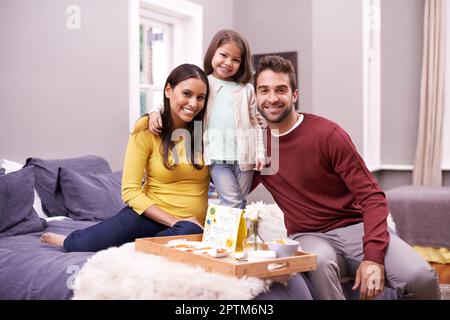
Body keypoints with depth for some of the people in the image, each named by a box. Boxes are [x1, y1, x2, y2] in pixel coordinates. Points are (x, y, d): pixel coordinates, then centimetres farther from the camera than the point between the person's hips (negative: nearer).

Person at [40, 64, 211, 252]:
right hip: (150, 214, -1)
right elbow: (130, 191, -9)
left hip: (191, 223, 2)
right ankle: (68, 241, 12)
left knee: (188, 232, -37)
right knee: (83, 245, -26)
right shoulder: (147, 129, -6)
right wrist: (173, 220, -17)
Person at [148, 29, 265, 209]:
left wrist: (260, 153, 3)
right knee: (231, 203, -9)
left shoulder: (246, 89, 9)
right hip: (217, 156, -2)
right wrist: (156, 111, -12)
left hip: (244, 156, 2)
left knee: (240, 204, 9)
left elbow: (255, 124, 10)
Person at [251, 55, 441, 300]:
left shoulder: (328, 134, -10)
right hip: (308, 236, 1)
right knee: (320, 263, -37)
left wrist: (373, 256, -24)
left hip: (354, 227, 0)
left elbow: (372, 196, -11)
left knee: (420, 276, -25)